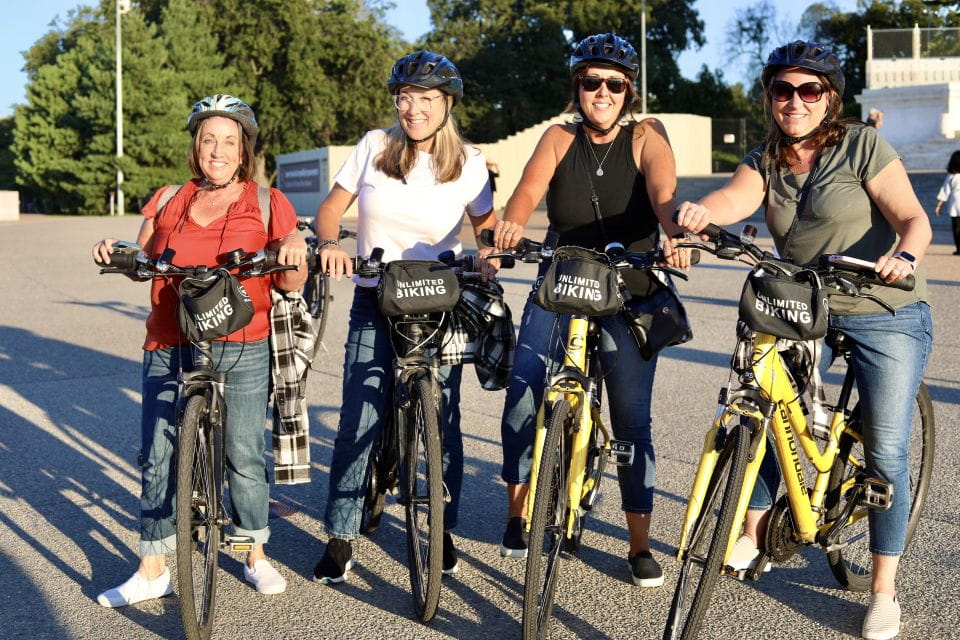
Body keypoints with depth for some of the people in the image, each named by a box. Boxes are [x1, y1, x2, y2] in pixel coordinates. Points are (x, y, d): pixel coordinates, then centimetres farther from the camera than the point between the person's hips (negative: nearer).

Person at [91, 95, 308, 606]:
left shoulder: (266, 204, 6)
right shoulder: (168, 201, 14)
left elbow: (289, 285, 5)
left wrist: (294, 255, -16)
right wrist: (114, 252, -4)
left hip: (241, 350, -2)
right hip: (169, 348, 3)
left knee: (244, 456, 3)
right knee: (157, 457, 2)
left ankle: (256, 558, 22)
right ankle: (152, 571, 14)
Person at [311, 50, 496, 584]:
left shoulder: (468, 163, -2)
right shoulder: (374, 146, -2)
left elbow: (487, 229, 6)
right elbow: (331, 208, 3)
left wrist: (488, 268, -15)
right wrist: (329, 243, -18)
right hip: (374, 305, 0)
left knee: (443, 422, 2)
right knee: (359, 422, -6)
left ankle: (445, 533, 22)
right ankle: (340, 540, 7)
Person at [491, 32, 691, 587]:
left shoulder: (646, 137, -3)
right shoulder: (560, 139, 2)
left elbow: (663, 191, -23)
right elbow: (528, 191, -16)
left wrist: (673, 230, -45)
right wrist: (511, 224, -39)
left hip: (630, 299, -1)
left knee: (632, 420, 0)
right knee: (522, 402, -13)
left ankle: (640, 546, 14)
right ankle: (519, 513, 10)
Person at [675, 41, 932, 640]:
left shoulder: (863, 145, -9)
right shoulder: (765, 161, 2)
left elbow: (912, 217, -14)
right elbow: (737, 196, -19)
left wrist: (905, 256, -37)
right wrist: (700, 213, -42)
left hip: (887, 316, -4)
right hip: (805, 313, 4)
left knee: (885, 452, -3)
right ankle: (754, 534, 21)